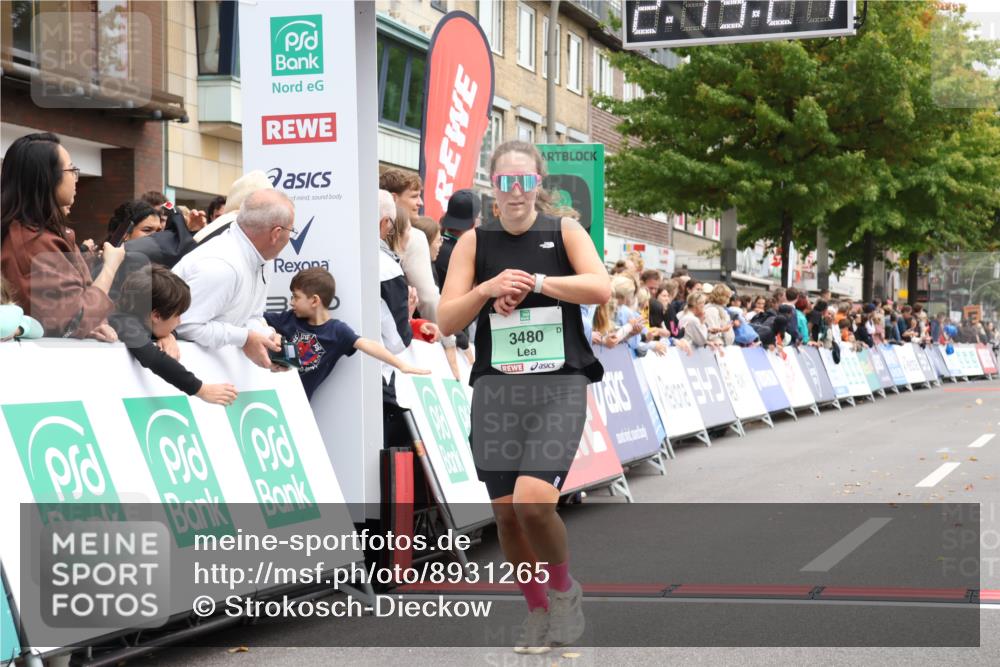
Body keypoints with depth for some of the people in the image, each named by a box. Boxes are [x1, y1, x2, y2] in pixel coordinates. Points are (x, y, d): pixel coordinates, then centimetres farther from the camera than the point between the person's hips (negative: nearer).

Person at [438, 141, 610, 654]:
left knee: (533, 501, -19)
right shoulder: (474, 242, 6)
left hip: (559, 386, -3)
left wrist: (533, 281, -16)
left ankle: (564, 590, 8)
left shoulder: (565, 231, 2)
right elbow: (446, 321, 1)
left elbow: (601, 288, -14)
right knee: (506, 511, 3)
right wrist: (488, 289, -14)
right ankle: (537, 612, 24)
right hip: (496, 388, 3)